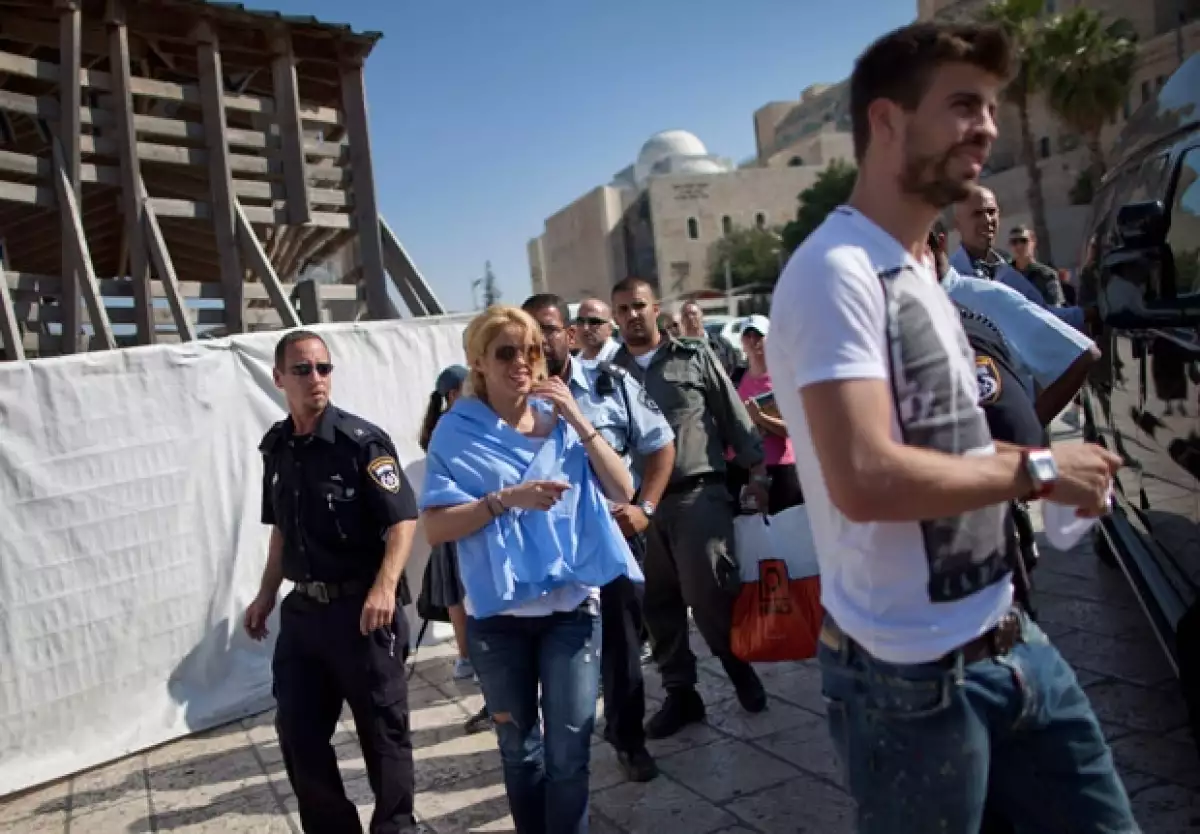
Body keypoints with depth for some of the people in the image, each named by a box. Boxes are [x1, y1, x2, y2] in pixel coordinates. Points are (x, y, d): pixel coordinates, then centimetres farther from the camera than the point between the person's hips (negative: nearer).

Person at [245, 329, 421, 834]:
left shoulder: (362, 441, -13)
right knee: (297, 733, 12)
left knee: (382, 731, 7)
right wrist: (266, 596, 17)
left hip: (361, 609, -6)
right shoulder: (276, 447, 7)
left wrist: (385, 588, -29)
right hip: (302, 611, 6)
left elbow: (404, 519, -17)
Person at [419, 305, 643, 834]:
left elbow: (622, 492, -4)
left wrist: (578, 422, -13)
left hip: (572, 608, 1)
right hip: (499, 615, 0)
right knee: (519, 749, 16)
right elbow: (434, 527, -10)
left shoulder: (559, 419, 2)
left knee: (569, 751, -2)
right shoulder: (458, 430, -6)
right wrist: (505, 499, -22)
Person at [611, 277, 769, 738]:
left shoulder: (694, 357, 5)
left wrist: (756, 471, 0)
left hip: (699, 494, -3)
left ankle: (740, 668, 21)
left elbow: (735, 418, 6)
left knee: (709, 593, -6)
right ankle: (680, 693, 23)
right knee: (658, 604, 8)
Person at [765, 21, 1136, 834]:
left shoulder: (919, 270, 11)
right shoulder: (836, 272, -19)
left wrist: (1017, 459, 1)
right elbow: (866, 481, -30)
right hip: (914, 675, -8)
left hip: (1006, 637, 9)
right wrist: (1035, 468, -17)